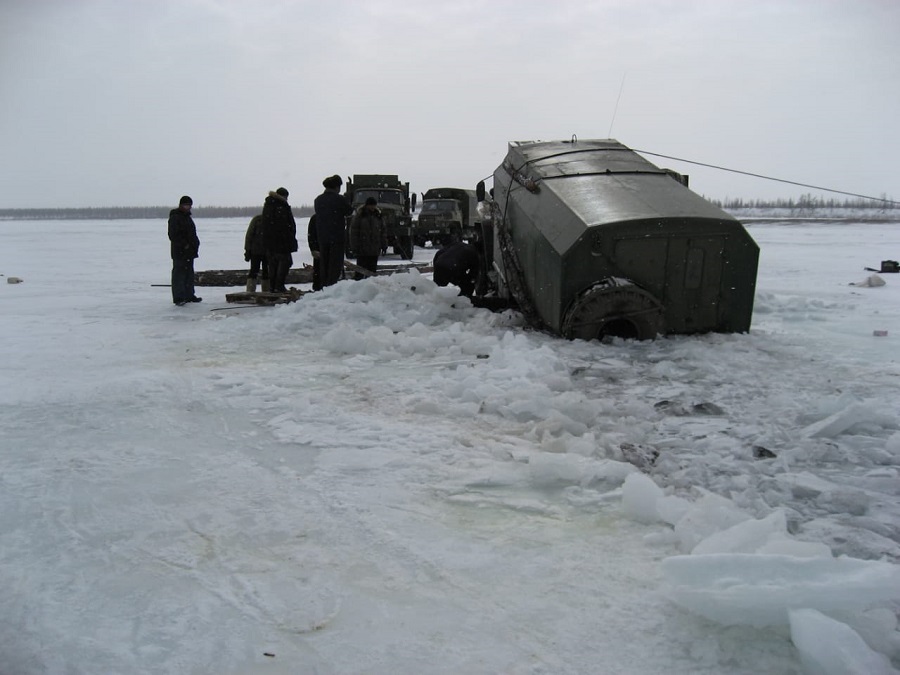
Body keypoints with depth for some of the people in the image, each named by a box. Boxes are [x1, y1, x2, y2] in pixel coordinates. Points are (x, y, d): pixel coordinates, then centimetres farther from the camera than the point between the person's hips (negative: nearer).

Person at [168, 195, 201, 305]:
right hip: (180, 252, -10)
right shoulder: (175, 217, -10)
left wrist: (195, 245, 14)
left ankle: (189, 295, 21)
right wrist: (184, 245, -20)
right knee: (179, 274, -9)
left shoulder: (187, 217, 20)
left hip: (189, 252, 10)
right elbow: (173, 235, -19)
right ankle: (178, 298, -10)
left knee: (189, 274, 13)